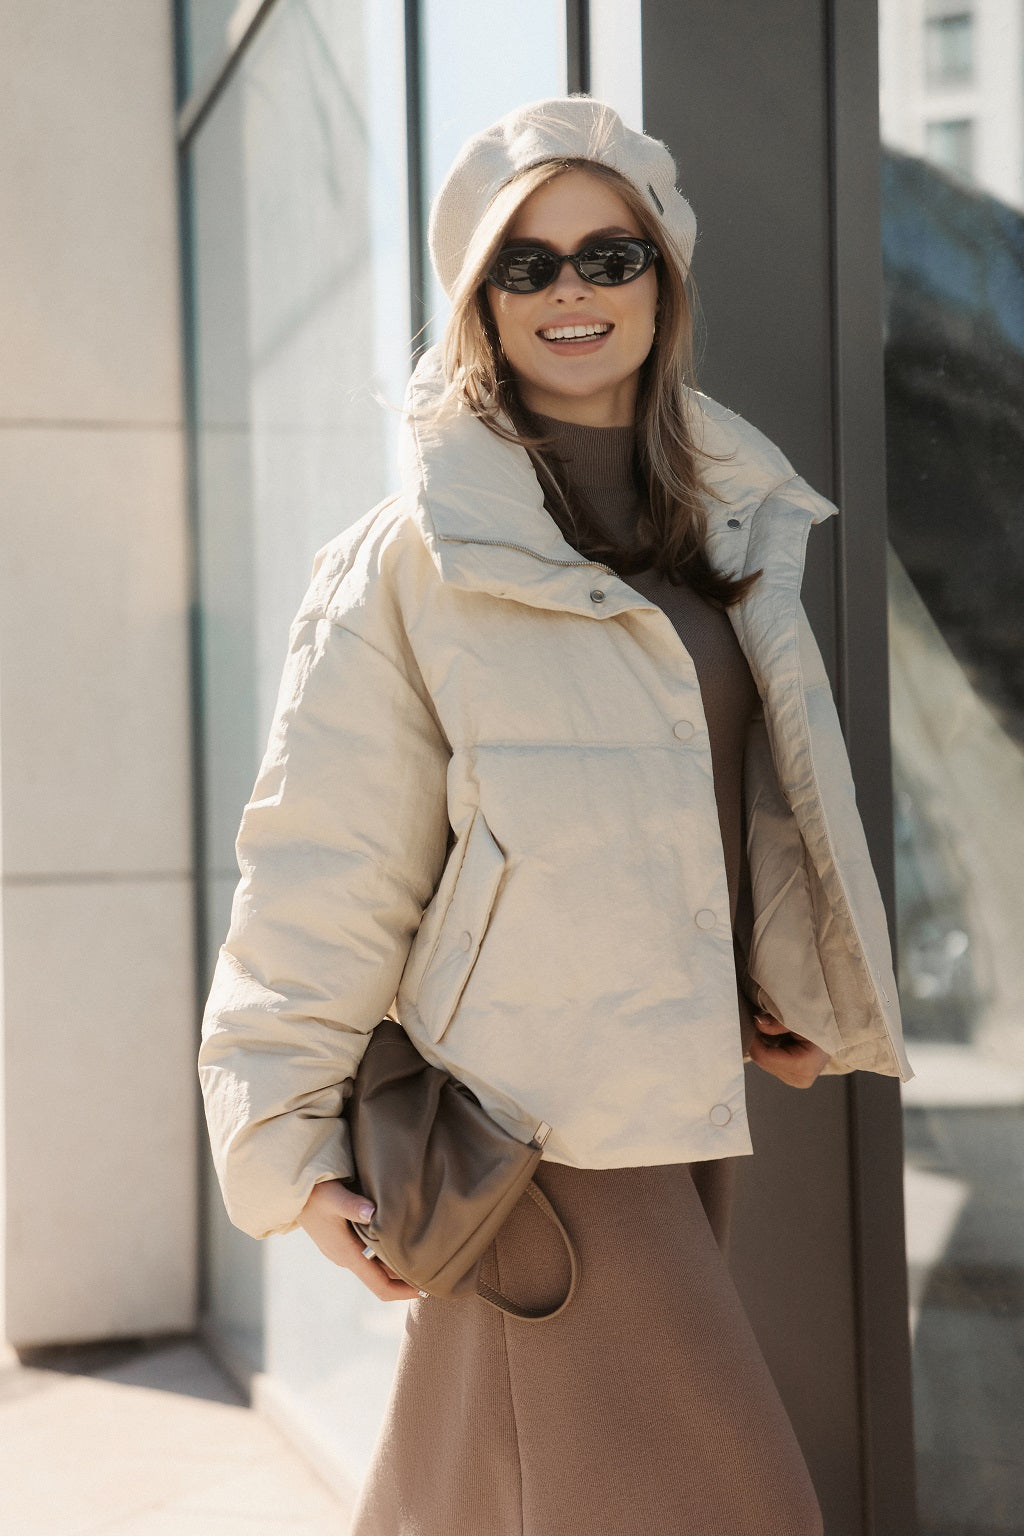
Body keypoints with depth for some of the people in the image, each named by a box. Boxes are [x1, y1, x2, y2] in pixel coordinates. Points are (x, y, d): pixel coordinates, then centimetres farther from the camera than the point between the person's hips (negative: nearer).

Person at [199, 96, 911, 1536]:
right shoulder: (417, 554, -10)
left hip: (686, 1089, 6)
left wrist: (797, 989, 17)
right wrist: (285, 1135, -10)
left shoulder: (732, 513, 10)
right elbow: (326, 855, -10)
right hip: (548, 1116, -6)